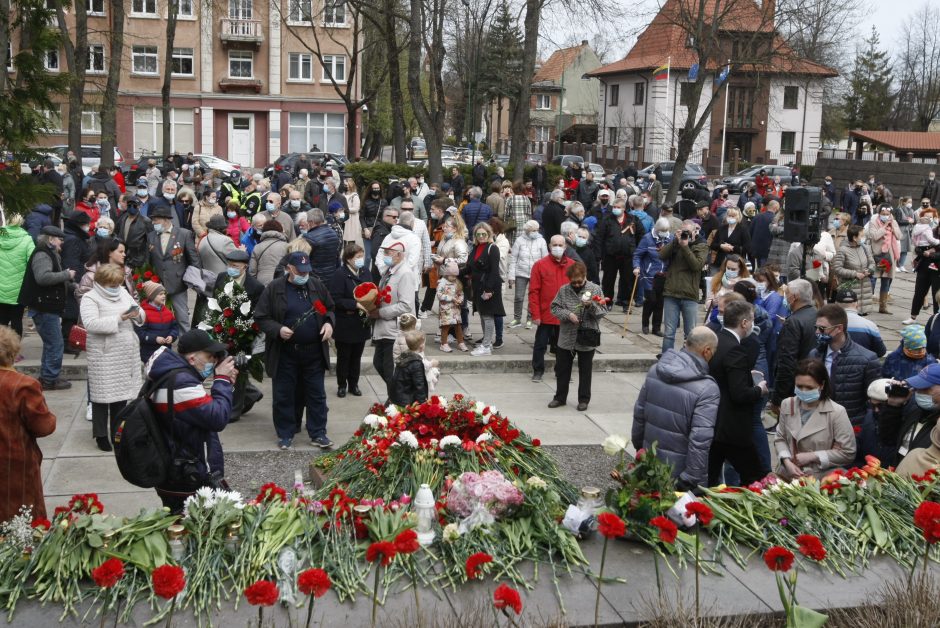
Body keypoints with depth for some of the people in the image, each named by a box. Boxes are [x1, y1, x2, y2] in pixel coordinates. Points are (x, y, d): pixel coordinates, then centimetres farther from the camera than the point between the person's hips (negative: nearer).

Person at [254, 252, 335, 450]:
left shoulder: (316, 286, 5)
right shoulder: (274, 289, -5)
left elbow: (329, 308, 17)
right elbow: (261, 317, -3)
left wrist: (329, 322, -4)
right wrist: (278, 330, -20)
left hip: (314, 351, 2)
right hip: (285, 353, -2)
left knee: (317, 394, 6)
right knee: (284, 395, 5)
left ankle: (318, 433, 15)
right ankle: (286, 433, 18)